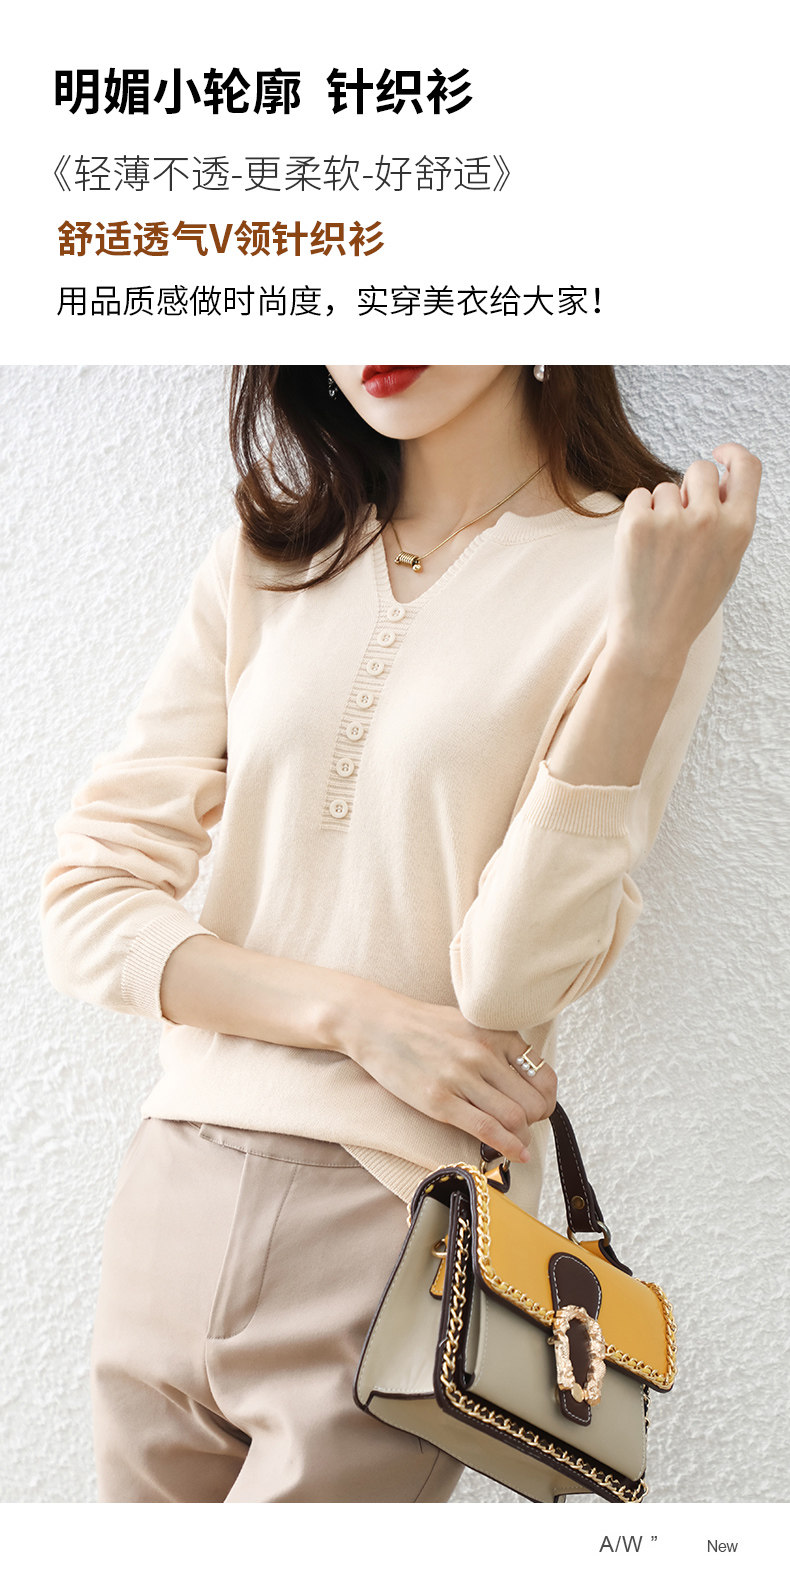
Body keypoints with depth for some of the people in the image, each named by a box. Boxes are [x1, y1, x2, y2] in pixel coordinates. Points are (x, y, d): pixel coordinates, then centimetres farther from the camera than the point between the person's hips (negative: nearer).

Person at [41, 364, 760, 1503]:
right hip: (176, 1198, 4)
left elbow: (510, 980, -12)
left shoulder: (640, 561, -4)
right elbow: (85, 904, 1)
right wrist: (358, 1015, -13)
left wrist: (647, 639, -19)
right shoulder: (267, 562, 8)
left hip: (399, 1234, -4)